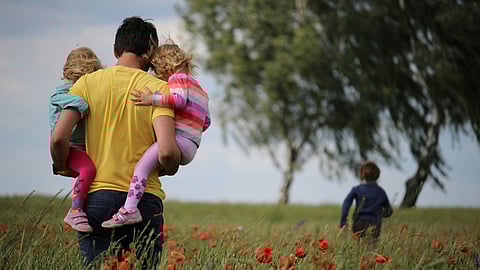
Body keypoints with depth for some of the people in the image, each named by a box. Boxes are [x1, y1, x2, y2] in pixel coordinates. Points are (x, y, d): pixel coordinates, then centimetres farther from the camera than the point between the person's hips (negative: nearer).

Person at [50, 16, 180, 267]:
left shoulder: (88, 82, 4)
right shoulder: (158, 88, -1)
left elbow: (59, 138, -6)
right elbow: (166, 152, -14)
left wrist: (65, 169, 14)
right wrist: (170, 169, 9)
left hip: (96, 197, 1)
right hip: (144, 199, -1)